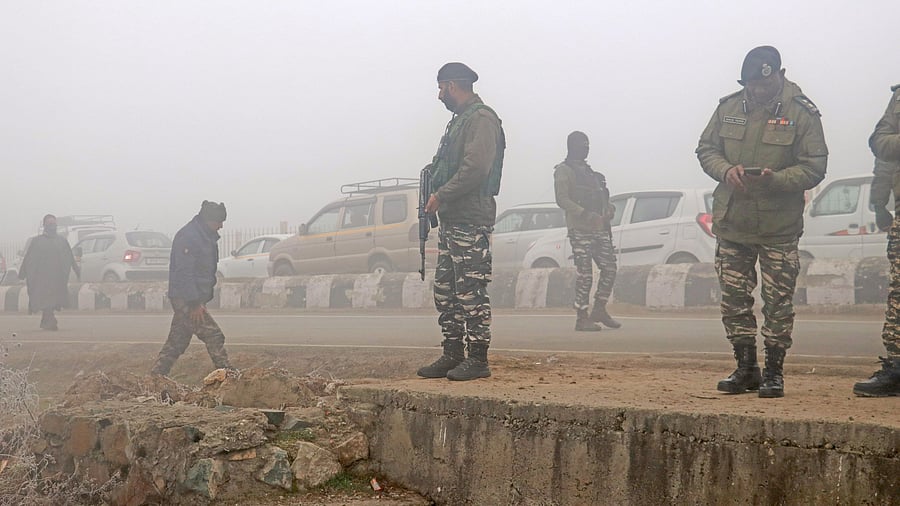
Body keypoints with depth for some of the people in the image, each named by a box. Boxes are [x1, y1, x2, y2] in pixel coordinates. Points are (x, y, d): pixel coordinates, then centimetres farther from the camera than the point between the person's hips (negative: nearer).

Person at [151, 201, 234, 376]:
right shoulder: (187, 237, -16)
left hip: (192, 299, 10)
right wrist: (194, 303, -23)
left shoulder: (206, 237, 15)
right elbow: (184, 272, -21)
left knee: (177, 342, 12)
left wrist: (201, 300, 21)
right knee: (213, 335, -12)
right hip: (185, 298, -10)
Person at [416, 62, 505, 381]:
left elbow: (476, 167, -21)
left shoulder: (481, 119, -10)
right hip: (450, 220, 10)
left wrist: (441, 195, -15)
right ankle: (453, 355, 18)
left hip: (471, 222, -10)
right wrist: (435, 195, 10)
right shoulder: (459, 119, 21)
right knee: (445, 291, 11)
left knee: (471, 291, -8)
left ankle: (477, 359, -3)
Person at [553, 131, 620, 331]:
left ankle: (599, 310, 17)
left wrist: (609, 209, 5)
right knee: (584, 274, -8)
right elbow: (562, 199, -13)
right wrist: (586, 214, -23)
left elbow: (600, 196, 28)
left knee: (609, 268, 4)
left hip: (599, 229, 8)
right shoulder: (564, 171, -2)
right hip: (580, 230, -8)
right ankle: (582, 318, -2)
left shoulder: (589, 172, 24)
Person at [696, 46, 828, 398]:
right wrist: (726, 170, -10)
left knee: (778, 302, 0)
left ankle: (774, 373, 11)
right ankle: (745, 369, 20)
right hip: (732, 223, 4)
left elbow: (814, 167, -8)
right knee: (734, 299, 8)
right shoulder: (728, 108, 6)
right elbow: (706, 149, 11)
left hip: (779, 227, -4)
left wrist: (776, 179, -24)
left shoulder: (802, 114, -6)